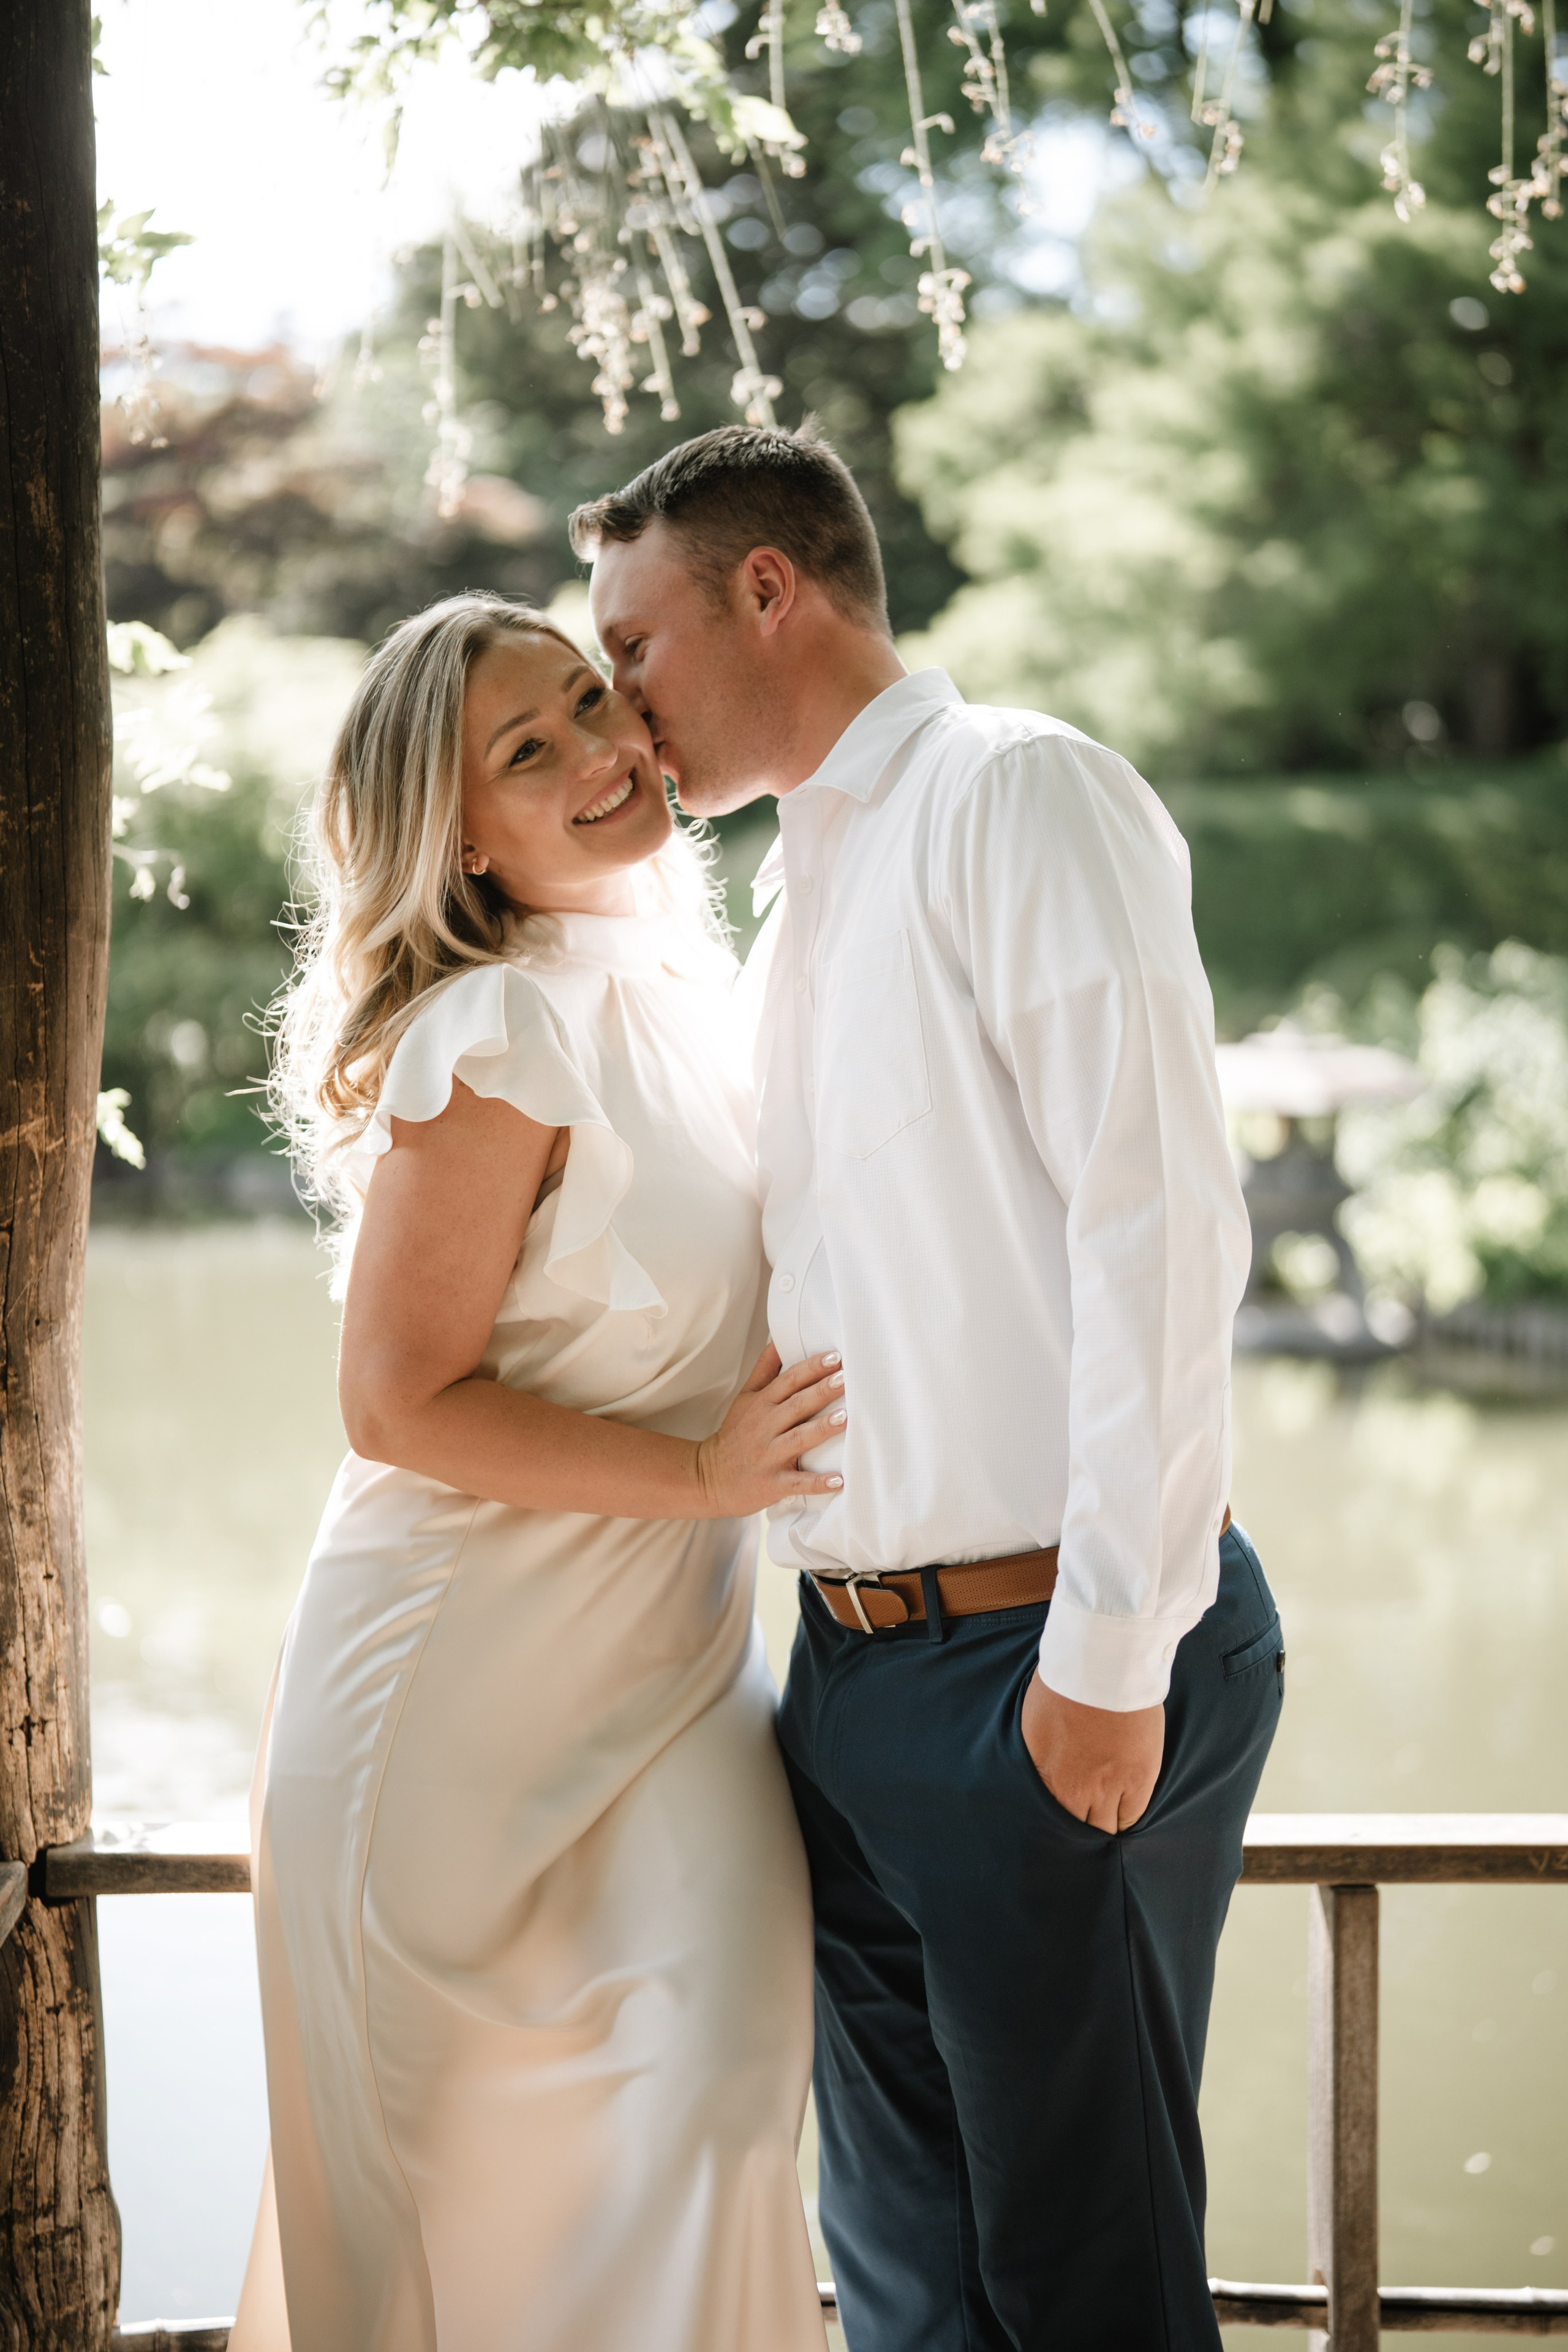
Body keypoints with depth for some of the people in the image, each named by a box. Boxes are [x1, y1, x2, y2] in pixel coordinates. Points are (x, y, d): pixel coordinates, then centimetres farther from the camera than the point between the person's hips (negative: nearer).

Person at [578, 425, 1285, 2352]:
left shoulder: (1016, 798, -8)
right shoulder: (804, 898, 20)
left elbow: (1157, 1219, -17)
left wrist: (1109, 1654, -20)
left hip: (1050, 1672, -8)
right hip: (859, 1668, 8)